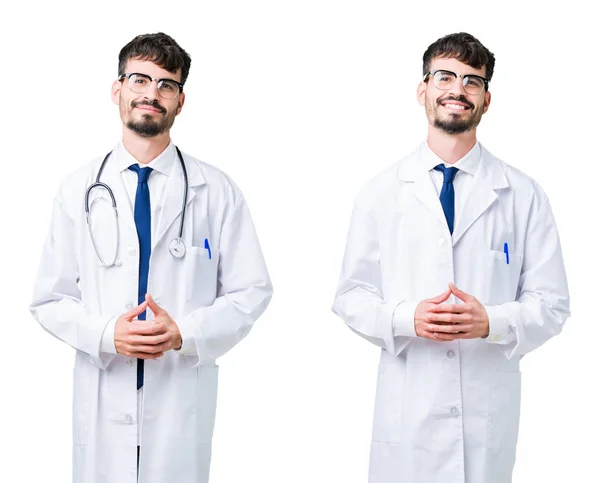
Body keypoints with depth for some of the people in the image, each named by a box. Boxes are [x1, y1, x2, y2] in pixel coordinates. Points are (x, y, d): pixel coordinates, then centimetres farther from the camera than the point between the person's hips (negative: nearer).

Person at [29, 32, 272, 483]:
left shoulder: (217, 190, 0)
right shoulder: (80, 190, 2)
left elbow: (252, 291, 0)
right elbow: (50, 299, 4)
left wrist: (185, 334, -15)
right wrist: (105, 334, -14)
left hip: (184, 397, -1)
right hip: (102, 396, 1)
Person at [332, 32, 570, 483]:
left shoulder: (524, 196, 1)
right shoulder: (381, 193, 3)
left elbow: (552, 303, 2)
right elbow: (351, 297, 4)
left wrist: (492, 322, -17)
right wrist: (407, 319, -14)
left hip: (490, 404, 0)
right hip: (407, 406, 0)